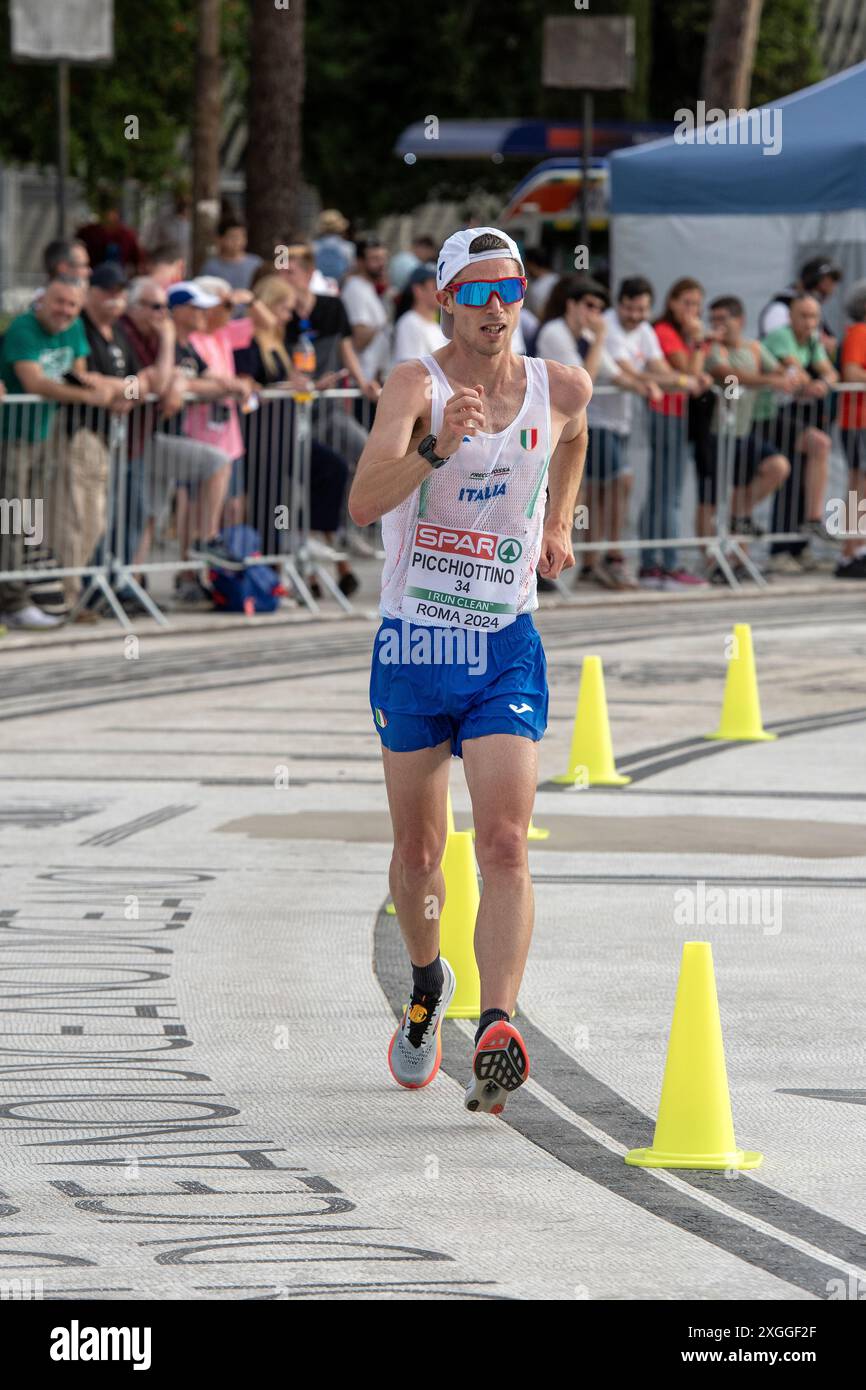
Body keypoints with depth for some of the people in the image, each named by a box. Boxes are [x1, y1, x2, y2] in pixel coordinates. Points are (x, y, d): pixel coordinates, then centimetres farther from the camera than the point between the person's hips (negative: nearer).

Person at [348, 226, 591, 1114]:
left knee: (504, 845, -16)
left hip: (506, 650, 1)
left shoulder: (561, 388, -1)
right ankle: (426, 983, 40)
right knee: (418, 852, 11)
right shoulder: (417, 385, -13)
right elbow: (363, 503, -29)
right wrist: (437, 447, -42)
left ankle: (497, 1031, -25)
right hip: (412, 646, -1)